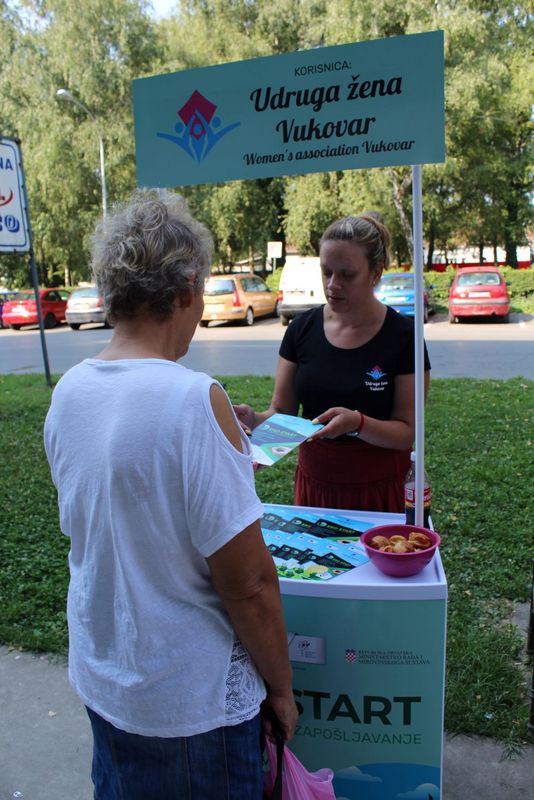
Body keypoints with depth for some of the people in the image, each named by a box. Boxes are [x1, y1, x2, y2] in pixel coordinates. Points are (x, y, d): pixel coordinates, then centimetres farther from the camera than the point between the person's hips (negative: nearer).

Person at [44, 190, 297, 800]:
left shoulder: (67, 392, -6)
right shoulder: (194, 399, -28)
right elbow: (248, 582, -24)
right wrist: (280, 688, -7)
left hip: (98, 679, 7)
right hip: (190, 701, -6)